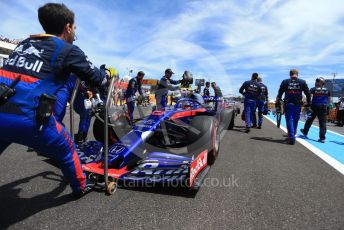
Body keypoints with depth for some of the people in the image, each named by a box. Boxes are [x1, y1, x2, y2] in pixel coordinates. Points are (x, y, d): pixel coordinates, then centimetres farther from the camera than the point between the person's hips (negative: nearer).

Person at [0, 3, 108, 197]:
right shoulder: (68, 50, 2)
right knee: (66, 149, 19)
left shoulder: (25, 43, 20)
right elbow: (97, 79, 9)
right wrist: (108, 75, 31)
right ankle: (81, 188, 38)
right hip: (28, 117, -5)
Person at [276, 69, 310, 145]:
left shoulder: (285, 82, 3)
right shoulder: (302, 82, 6)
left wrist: (278, 102, 10)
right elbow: (308, 93, 7)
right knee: (295, 121, 13)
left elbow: (280, 93, 4)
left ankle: (291, 138, -6)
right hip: (297, 105, 1)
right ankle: (292, 135, 25)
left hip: (288, 104, -1)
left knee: (289, 120, 1)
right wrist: (308, 103, 14)